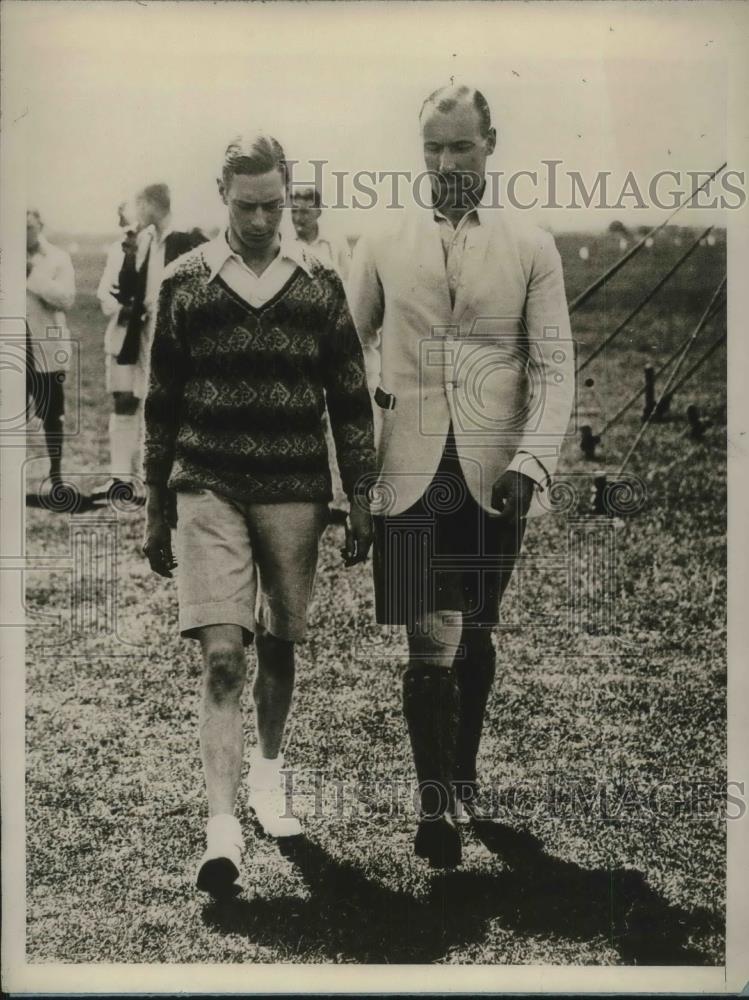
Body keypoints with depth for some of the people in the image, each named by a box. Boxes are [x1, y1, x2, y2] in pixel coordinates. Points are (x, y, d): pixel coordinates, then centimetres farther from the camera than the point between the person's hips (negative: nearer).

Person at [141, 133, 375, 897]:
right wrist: (156, 512, 8)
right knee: (222, 653, -11)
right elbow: (162, 405, 8)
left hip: (294, 492, 2)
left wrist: (361, 502, 4)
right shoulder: (186, 284, 3)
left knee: (278, 646, 11)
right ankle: (222, 825, -10)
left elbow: (349, 401, 8)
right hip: (209, 489, -1)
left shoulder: (319, 286, 6)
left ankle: (267, 775, 33)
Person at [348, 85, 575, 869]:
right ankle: (436, 802, 1)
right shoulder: (382, 246, 7)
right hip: (411, 473, -1)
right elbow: (347, 342, 18)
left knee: (473, 632, 13)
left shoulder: (531, 250, 4)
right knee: (431, 640, -7)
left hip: (493, 475, 1)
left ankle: (462, 774, 32)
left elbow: (554, 367, -1)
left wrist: (531, 461, -12)